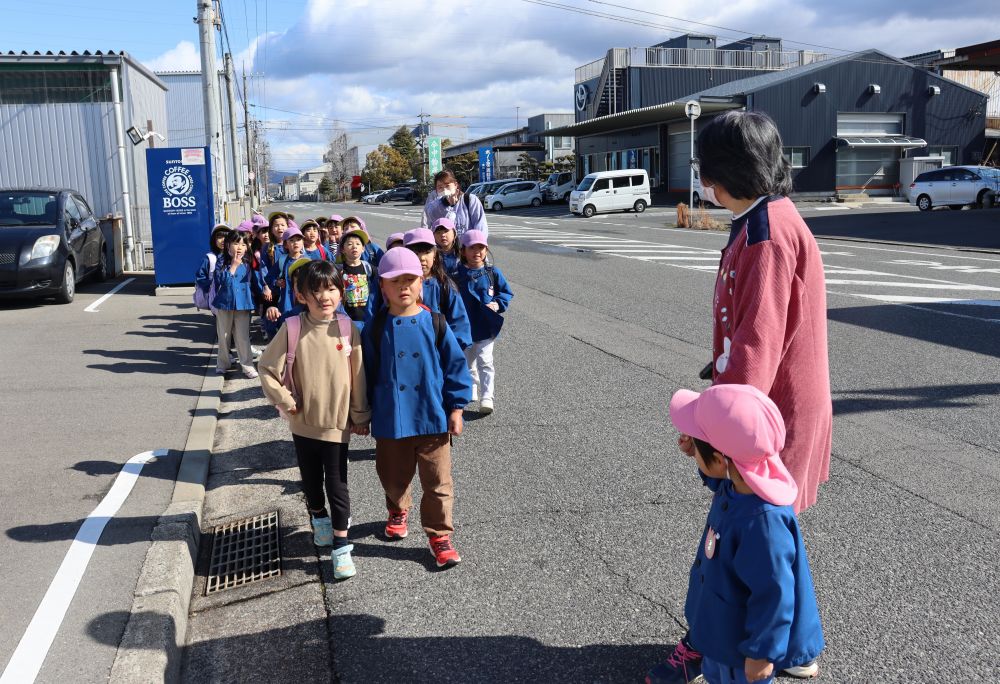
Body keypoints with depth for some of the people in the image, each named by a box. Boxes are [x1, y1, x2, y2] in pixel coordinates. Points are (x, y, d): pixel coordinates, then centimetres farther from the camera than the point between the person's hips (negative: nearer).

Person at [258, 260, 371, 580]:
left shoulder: (348, 330, -10)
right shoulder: (292, 329, -11)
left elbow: (358, 376, -3)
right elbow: (267, 368, -4)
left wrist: (360, 416, 2)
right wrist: (286, 402, -8)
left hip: (338, 422, -1)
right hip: (304, 423, 2)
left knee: (337, 483, 2)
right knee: (311, 479, 19)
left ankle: (341, 545, 10)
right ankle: (319, 518, 45)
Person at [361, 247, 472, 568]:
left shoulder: (435, 324, -6)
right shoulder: (376, 328, -4)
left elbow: (455, 366, -2)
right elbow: (368, 372, 3)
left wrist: (456, 409, -3)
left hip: (433, 418, -1)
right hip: (391, 420, 1)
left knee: (438, 481, 7)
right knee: (394, 476, 20)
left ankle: (439, 534, 23)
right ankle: (398, 510, 51)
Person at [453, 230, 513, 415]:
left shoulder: (492, 273, -3)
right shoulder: (457, 275, -4)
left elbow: (507, 293, 4)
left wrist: (498, 305, -13)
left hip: (486, 327, -2)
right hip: (465, 328, 2)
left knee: (485, 362, -8)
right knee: (468, 361, 18)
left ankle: (486, 397, -9)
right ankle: (472, 389, 39)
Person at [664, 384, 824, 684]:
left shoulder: (764, 521, -40)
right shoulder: (738, 484, -14)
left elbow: (773, 594, -31)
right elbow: (721, 482, 13)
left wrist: (762, 653, -21)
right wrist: (700, 454, -4)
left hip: (743, 637, -8)